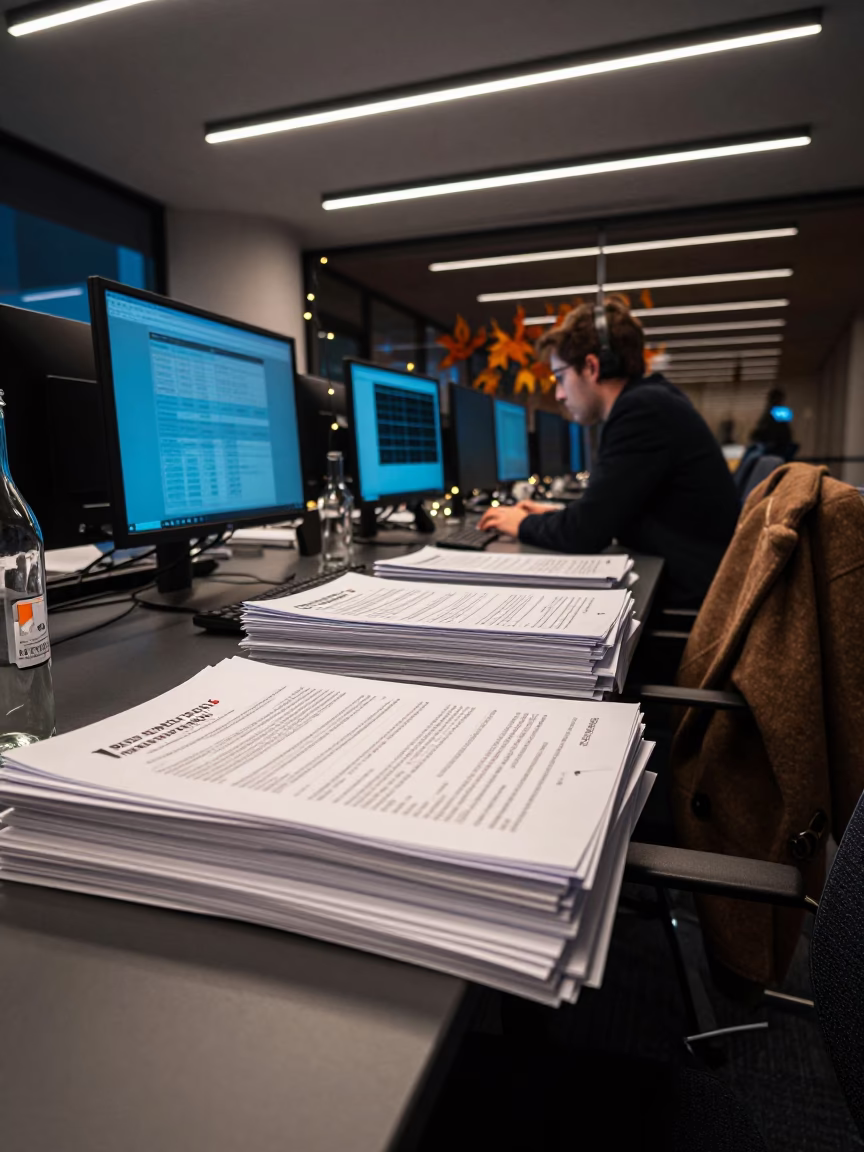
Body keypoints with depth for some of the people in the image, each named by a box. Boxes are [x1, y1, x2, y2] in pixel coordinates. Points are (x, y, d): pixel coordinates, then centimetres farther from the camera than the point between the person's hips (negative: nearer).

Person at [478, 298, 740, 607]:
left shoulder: (643, 410, -18)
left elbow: (585, 532, -18)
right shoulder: (648, 402, 12)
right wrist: (550, 518, 14)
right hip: (677, 583, 8)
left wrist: (525, 525, -1)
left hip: (695, 601, -8)